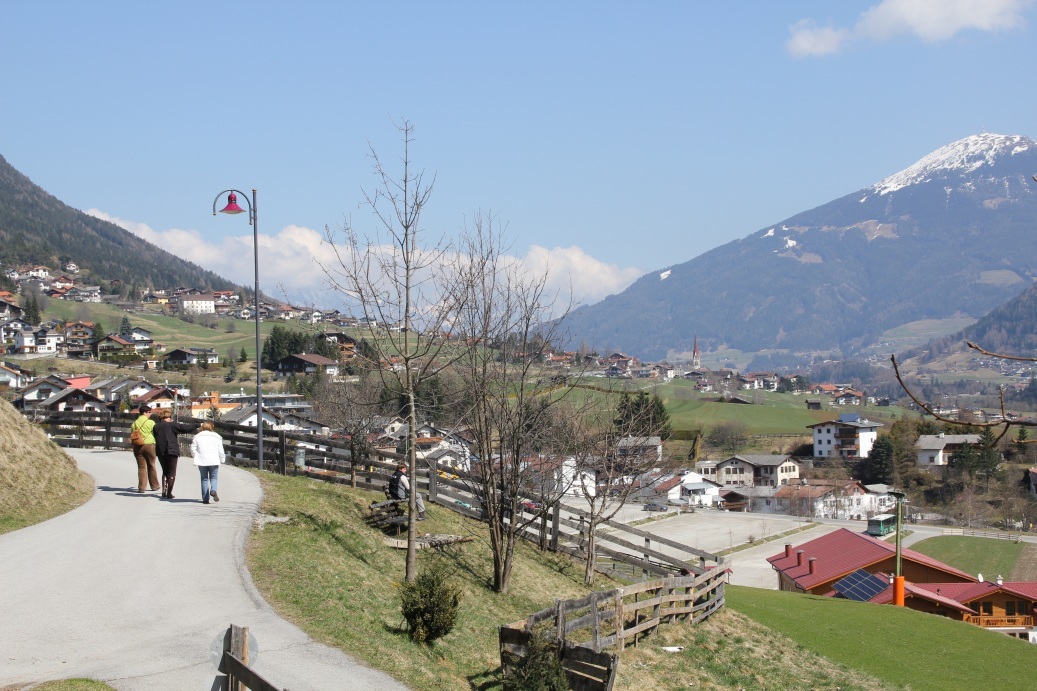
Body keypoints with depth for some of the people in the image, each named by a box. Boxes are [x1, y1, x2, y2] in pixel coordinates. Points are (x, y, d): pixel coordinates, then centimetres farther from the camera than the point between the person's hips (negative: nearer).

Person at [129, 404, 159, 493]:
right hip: (149, 445, -3)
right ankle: (154, 486, 20)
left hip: (137, 446, 3)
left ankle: (141, 487, -4)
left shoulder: (134, 423, 7)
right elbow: (156, 433, -1)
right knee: (151, 466, 10)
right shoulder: (151, 422, -6)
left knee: (141, 467, 4)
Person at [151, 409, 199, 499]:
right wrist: (197, 426, -4)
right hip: (171, 451, -5)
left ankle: (164, 492, 10)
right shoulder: (172, 425, -10)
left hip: (160, 452, 5)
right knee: (171, 473, 4)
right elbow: (185, 427, -11)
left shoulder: (156, 426, 4)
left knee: (165, 471, 19)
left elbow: (155, 438, 14)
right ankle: (169, 493, -1)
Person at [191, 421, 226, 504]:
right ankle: (213, 490, -22)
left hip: (202, 461, 1)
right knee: (213, 478, 9)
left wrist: (196, 456, 19)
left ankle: (205, 498, 4)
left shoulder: (197, 437, 5)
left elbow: (193, 449, 4)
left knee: (204, 479, 10)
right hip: (213, 461, -1)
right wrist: (222, 459, 14)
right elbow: (220, 450, 2)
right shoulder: (216, 437, 3)